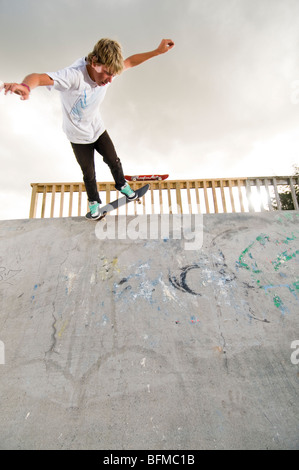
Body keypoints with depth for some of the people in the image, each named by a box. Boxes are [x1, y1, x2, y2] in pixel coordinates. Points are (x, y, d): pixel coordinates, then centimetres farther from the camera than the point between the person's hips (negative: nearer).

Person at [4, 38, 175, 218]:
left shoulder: (106, 70, -16)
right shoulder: (74, 76, -36)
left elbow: (130, 62, 0)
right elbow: (37, 77, -48)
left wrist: (157, 51, -1)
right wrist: (26, 86, -70)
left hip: (98, 129, 5)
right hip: (79, 137, -4)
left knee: (114, 161, 15)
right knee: (89, 174, 9)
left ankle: (122, 185, 47)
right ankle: (94, 201, 38)